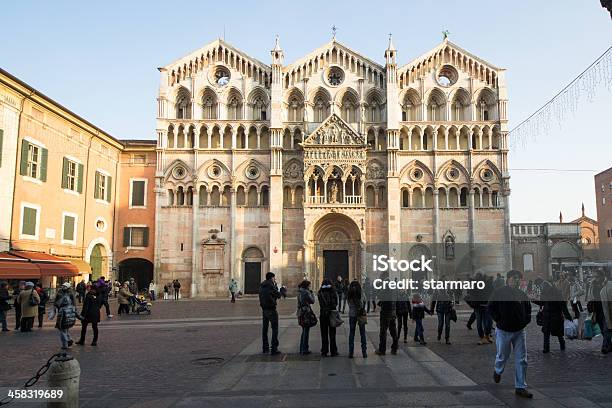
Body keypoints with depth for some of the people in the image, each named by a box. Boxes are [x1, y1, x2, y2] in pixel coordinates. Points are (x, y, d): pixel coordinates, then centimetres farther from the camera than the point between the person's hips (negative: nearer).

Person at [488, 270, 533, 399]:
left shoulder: (522, 294, 5)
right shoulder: (499, 292, -7)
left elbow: (528, 309, 16)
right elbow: (490, 308, -5)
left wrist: (525, 321, 3)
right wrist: (499, 320, -11)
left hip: (520, 331, 3)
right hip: (503, 331, -3)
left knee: (522, 360, 2)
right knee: (502, 356, 10)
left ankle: (520, 387, 11)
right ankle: (498, 371, 43)